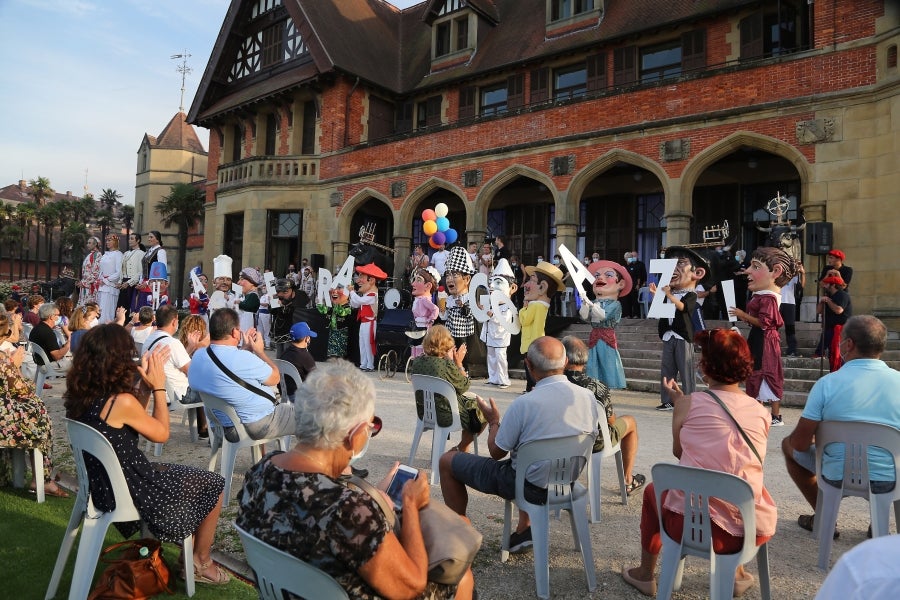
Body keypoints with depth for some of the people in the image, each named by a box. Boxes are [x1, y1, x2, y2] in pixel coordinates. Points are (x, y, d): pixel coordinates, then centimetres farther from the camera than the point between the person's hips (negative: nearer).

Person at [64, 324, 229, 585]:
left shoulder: (81, 395, -4)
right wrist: (159, 386, -8)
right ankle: (201, 562, 26)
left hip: (103, 486, 9)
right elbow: (161, 433, -12)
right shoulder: (121, 401, -29)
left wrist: (146, 383, 3)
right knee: (213, 484, 9)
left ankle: (190, 550, 35)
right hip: (132, 491, -8)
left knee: (174, 471, 28)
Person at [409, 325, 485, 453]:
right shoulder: (447, 365, -27)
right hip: (447, 416, -8)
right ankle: (461, 448, 28)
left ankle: (463, 448, 37)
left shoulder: (417, 362, -6)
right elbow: (464, 386, -13)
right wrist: (459, 363, -7)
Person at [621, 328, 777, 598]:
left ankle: (645, 575, 45)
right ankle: (738, 574, 44)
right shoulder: (762, 412, 0)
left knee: (652, 491, 31)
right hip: (751, 530, 3)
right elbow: (746, 464, 14)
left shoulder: (688, 403, -8)